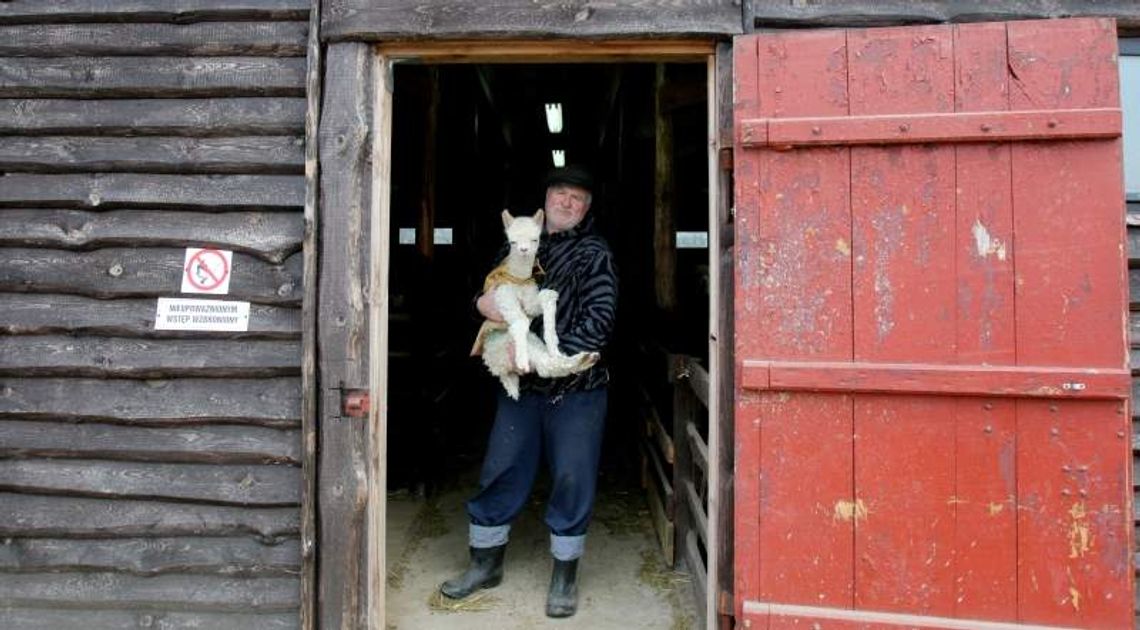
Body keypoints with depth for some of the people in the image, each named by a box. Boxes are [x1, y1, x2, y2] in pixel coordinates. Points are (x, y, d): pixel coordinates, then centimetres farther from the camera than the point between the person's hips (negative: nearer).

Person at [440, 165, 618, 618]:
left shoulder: (594, 253, -5)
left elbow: (600, 320, -16)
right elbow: (489, 288, 20)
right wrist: (482, 302, -5)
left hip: (575, 386, -4)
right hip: (520, 382, 4)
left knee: (572, 478, 3)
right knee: (501, 471, 11)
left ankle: (564, 576, 21)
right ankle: (485, 564, 30)